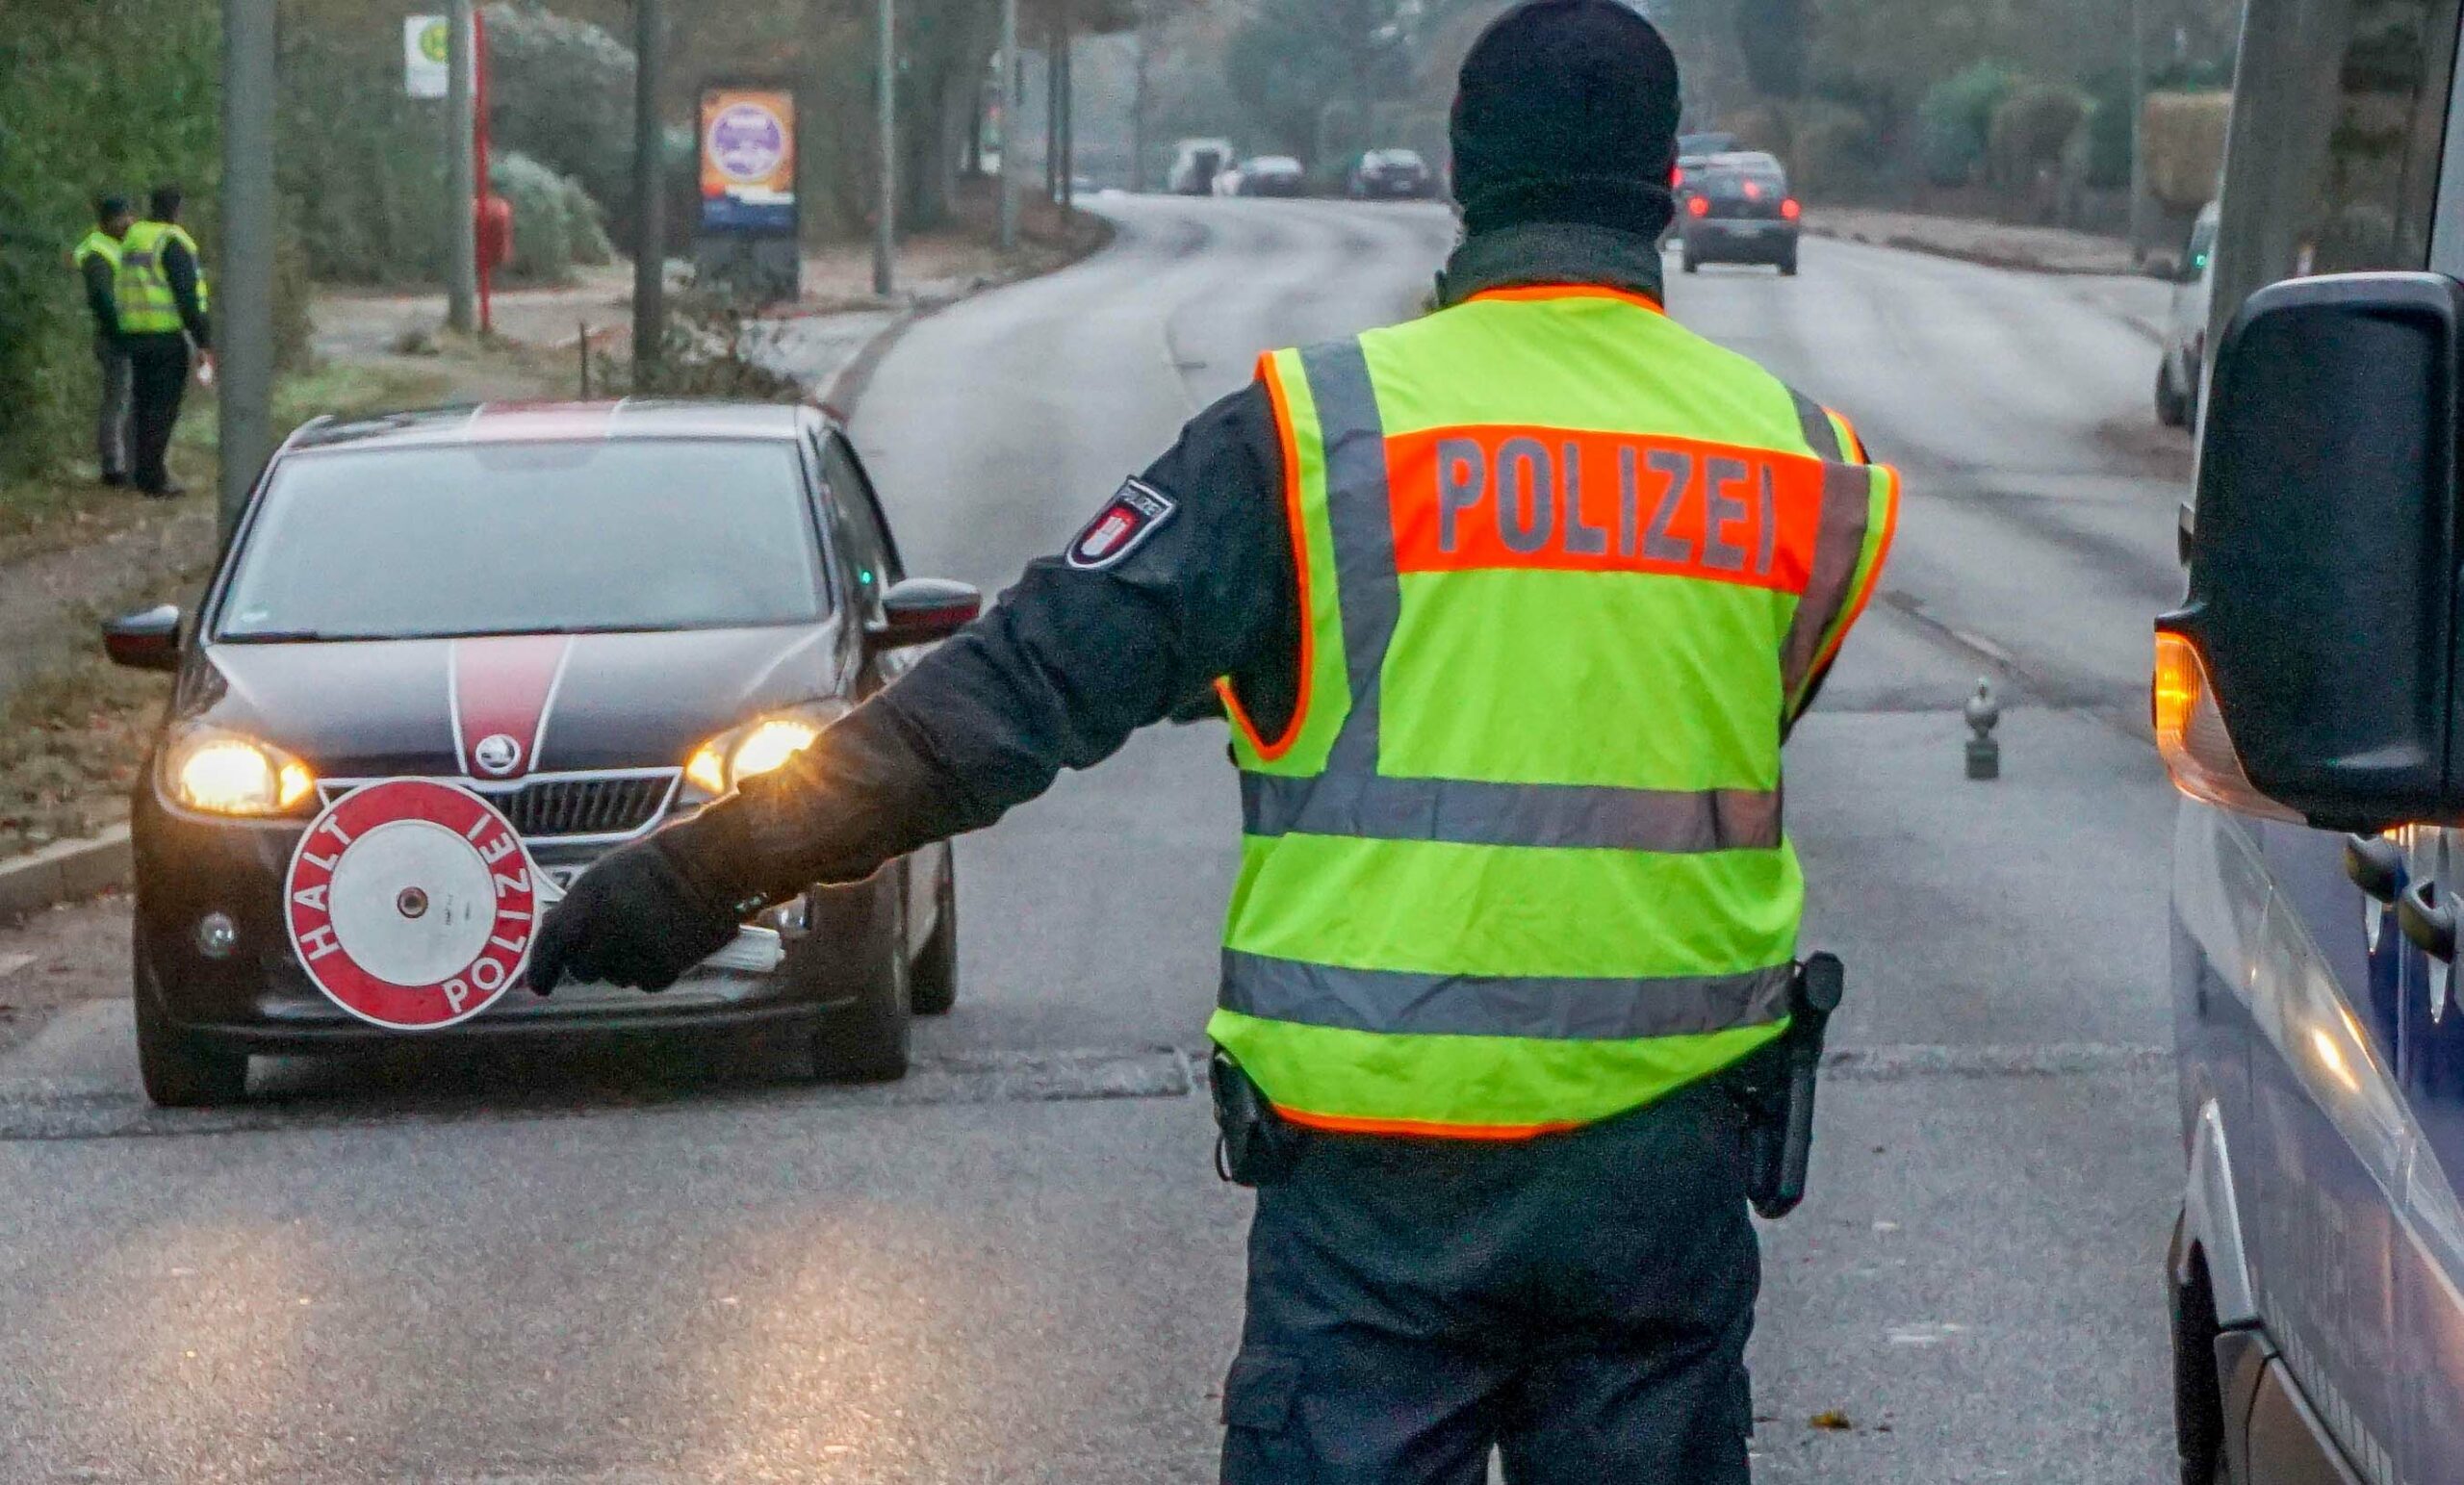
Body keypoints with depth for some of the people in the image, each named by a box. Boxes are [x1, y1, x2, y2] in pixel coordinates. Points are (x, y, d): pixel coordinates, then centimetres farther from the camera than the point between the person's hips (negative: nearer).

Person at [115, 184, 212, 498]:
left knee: (143, 404, 14)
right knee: (163, 408, -5)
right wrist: (204, 340, -13)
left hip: (133, 333, 8)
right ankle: (155, 476, -8)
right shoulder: (173, 242, -11)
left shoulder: (132, 238, 14)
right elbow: (188, 296, -15)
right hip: (167, 335, -8)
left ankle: (144, 473, 17)